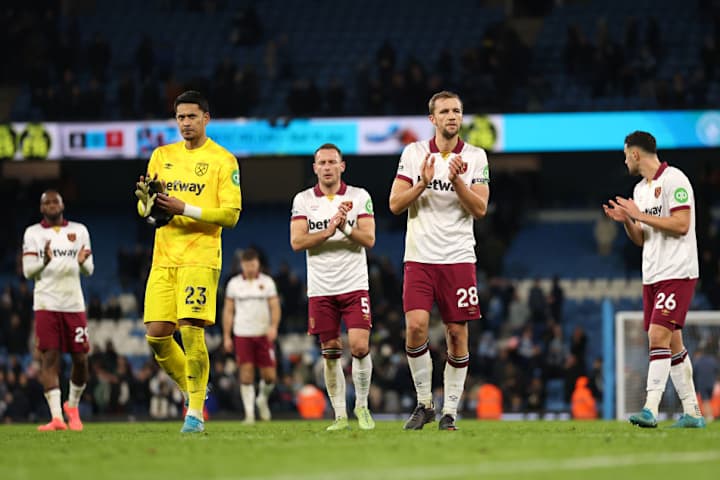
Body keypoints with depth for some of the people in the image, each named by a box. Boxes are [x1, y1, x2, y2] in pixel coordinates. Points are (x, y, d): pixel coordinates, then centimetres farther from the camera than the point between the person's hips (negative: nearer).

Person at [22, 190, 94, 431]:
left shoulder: (79, 230, 11)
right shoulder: (33, 233, 5)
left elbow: (89, 270, 10)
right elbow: (28, 271, 0)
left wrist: (82, 262, -14)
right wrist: (45, 261, -20)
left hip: (74, 303, 2)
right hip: (46, 304, -2)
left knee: (80, 358, 1)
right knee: (49, 357, -9)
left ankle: (72, 406, 26)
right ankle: (56, 417, -13)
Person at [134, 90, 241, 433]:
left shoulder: (222, 160, -1)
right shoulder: (162, 156, 15)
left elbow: (231, 214, -7)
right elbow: (144, 208, 17)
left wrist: (185, 209, -17)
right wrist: (148, 203, -8)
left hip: (200, 257, -5)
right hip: (164, 258, 5)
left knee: (191, 330, -14)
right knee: (156, 334, -1)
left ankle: (196, 412, -9)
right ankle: (191, 387, 22)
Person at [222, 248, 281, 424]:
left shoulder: (267, 282, 5)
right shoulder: (234, 284, 7)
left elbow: (275, 307, 1)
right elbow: (228, 311, 10)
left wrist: (273, 326, -17)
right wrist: (226, 336, 5)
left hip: (264, 335, 0)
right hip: (242, 335, 0)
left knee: (269, 375, -2)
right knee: (246, 374, -8)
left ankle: (263, 399, 28)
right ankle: (249, 412, -4)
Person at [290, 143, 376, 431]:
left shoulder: (359, 197, 3)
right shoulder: (303, 200, 4)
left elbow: (369, 239, -4)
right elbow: (297, 242, -6)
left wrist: (345, 228, -20)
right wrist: (329, 230, -17)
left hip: (355, 286, -1)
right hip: (320, 288, 1)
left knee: (360, 346, -11)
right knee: (330, 352, 3)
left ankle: (362, 405, 8)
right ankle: (340, 415, 10)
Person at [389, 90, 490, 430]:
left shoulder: (476, 157, 4)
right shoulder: (413, 153, 5)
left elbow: (480, 209, -3)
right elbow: (395, 204, 1)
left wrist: (457, 180, -16)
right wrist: (423, 183, -14)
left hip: (458, 258, 0)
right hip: (419, 257, 0)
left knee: (457, 333, -1)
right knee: (416, 326, -15)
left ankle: (450, 411, 8)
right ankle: (424, 403, 1)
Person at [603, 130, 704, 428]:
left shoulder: (674, 180, -9)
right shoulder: (640, 189, 17)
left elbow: (681, 225, -18)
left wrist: (640, 215, -15)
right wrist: (626, 221, 2)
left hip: (677, 274, -9)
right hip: (652, 277, 9)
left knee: (658, 337, -18)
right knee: (672, 344, 8)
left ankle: (650, 409, -23)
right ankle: (692, 413, 12)